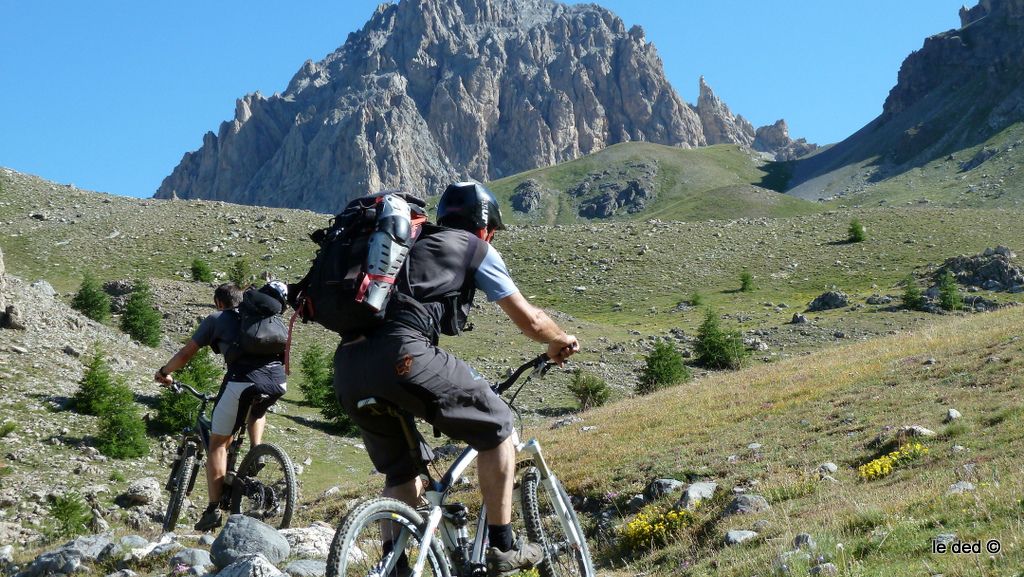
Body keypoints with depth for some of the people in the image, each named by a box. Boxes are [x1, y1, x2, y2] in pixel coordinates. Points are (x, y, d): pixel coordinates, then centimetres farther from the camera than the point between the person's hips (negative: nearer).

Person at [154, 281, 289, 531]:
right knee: (257, 411, 40)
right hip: (277, 383, 4)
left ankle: (213, 509, 3)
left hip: (243, 381, -4)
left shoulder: (217, 319, 18)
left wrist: (164, 373, 36)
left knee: (218, 443, 10)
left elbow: (185, 354, 19)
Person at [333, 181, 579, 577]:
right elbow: (530, 321, 18)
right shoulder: (475, 249, 17)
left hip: (347, 366, 7)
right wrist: (562, 343, 40)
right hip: (400, 355, -7)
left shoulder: (411, 245, 35)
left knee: (401, 472, 23)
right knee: (496, 427, 12)